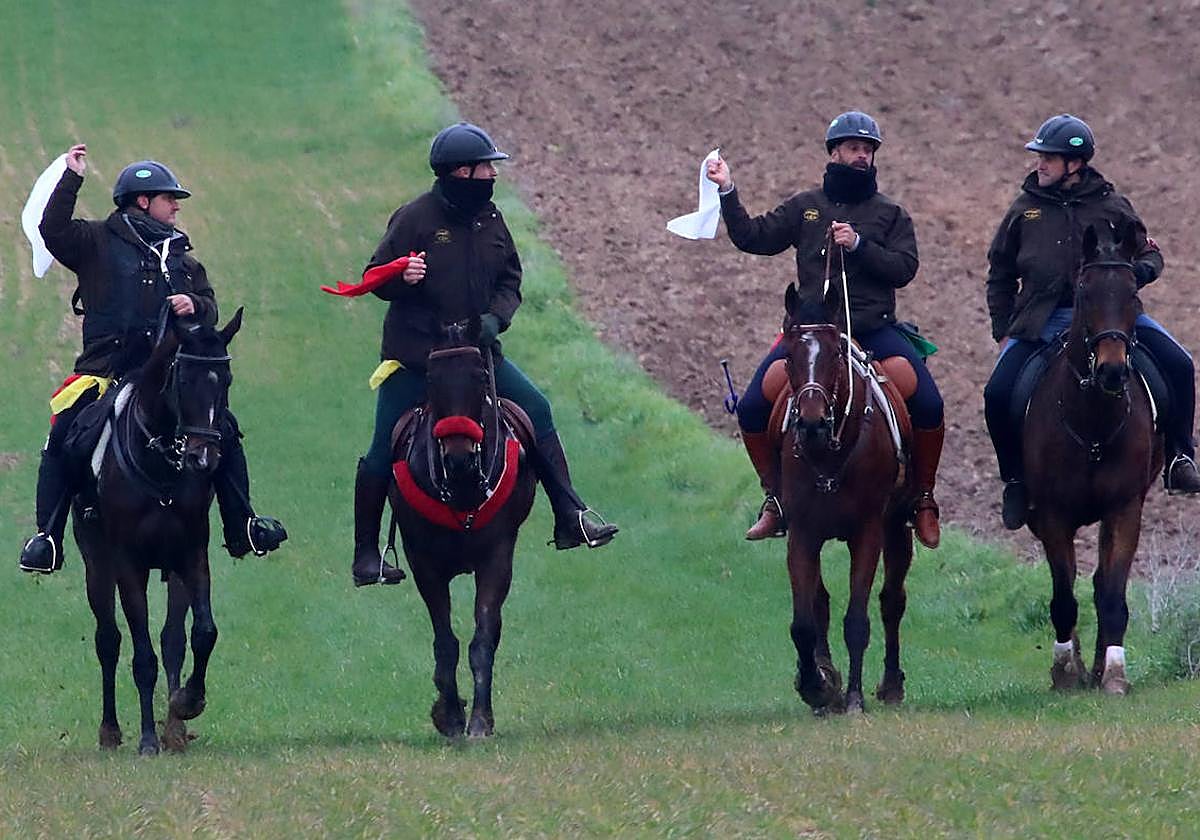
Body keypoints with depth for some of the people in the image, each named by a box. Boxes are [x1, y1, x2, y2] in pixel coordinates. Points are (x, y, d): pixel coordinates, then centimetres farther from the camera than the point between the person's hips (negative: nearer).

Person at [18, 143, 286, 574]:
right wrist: (72, 179, -15)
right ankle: (47, 538, -14)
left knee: (224, 432, 0)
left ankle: (242, 529, 14)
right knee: (64, 438, -20)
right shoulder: (99, 243, 4)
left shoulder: (180, 256, 18)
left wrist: (194, 305, -5)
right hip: (106, 372, -4)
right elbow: (54, 232, -12)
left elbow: (209, 309, 19)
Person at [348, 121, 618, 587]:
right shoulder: (416, 217, -11)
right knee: (384, 452, -3)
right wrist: (403, 278, -31)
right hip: (414, 355, -5)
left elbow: (510, 281, 13)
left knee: (537, 412, -1)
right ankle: (366, 555, 8)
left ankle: (570, 520, 5)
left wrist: (494, 318, -7)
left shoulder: (489, 220, 5)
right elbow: (375, 279, -8)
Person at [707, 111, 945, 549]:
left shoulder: (890, 214, 10)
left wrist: (859, 245, -14)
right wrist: (728, 192, 0)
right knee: (752, 408, -12)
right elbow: (754, 238, 9)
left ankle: (923, 501, -1)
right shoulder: (805, 207, 14)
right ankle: (776, 498, 5)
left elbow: (904, 268, -2)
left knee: (928, 406, -19)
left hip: (874, 329, -1)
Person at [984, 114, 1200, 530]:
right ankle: (1016, 481, 5)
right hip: (1040, 320, 1)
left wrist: (1142, 270, -9)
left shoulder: (1111, 206, 7)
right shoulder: (1024, 211, 10)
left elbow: (1150, 254, 16)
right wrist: (1003, 332, 11)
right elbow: (1000, 275, 18)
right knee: (998, 394, -17)